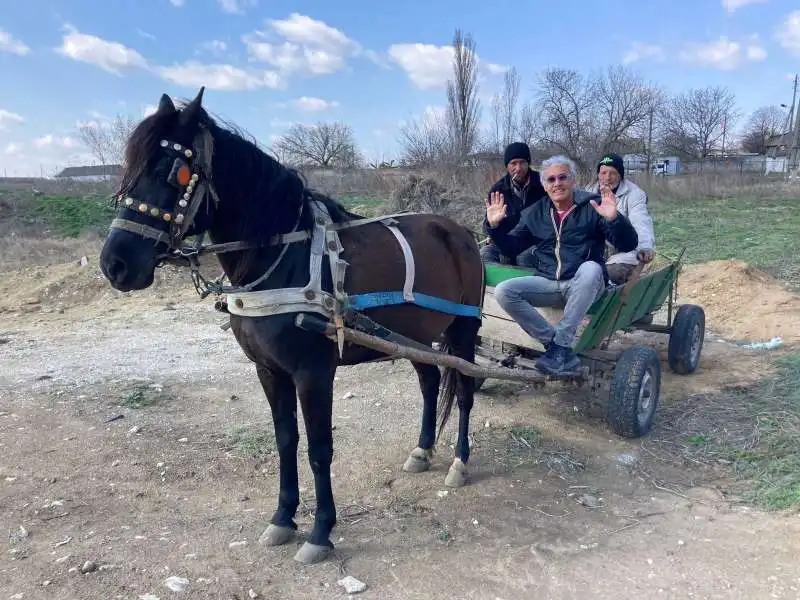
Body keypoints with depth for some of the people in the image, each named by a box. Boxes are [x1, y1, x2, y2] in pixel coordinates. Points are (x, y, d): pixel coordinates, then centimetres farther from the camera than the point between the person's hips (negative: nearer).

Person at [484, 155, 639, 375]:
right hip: (547, 283, 3)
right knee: (503, 292, -20)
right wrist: (494, 226, -3)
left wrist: (614, 218, -26)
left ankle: (560, 345, -30)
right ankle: (553, 344, -19)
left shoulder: (593, 206, -1)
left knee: (591, 267, -37)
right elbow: (511, 248, 15)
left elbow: (629, 245, -6)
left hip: (584, 285, -3)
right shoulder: (535, 213, 12)